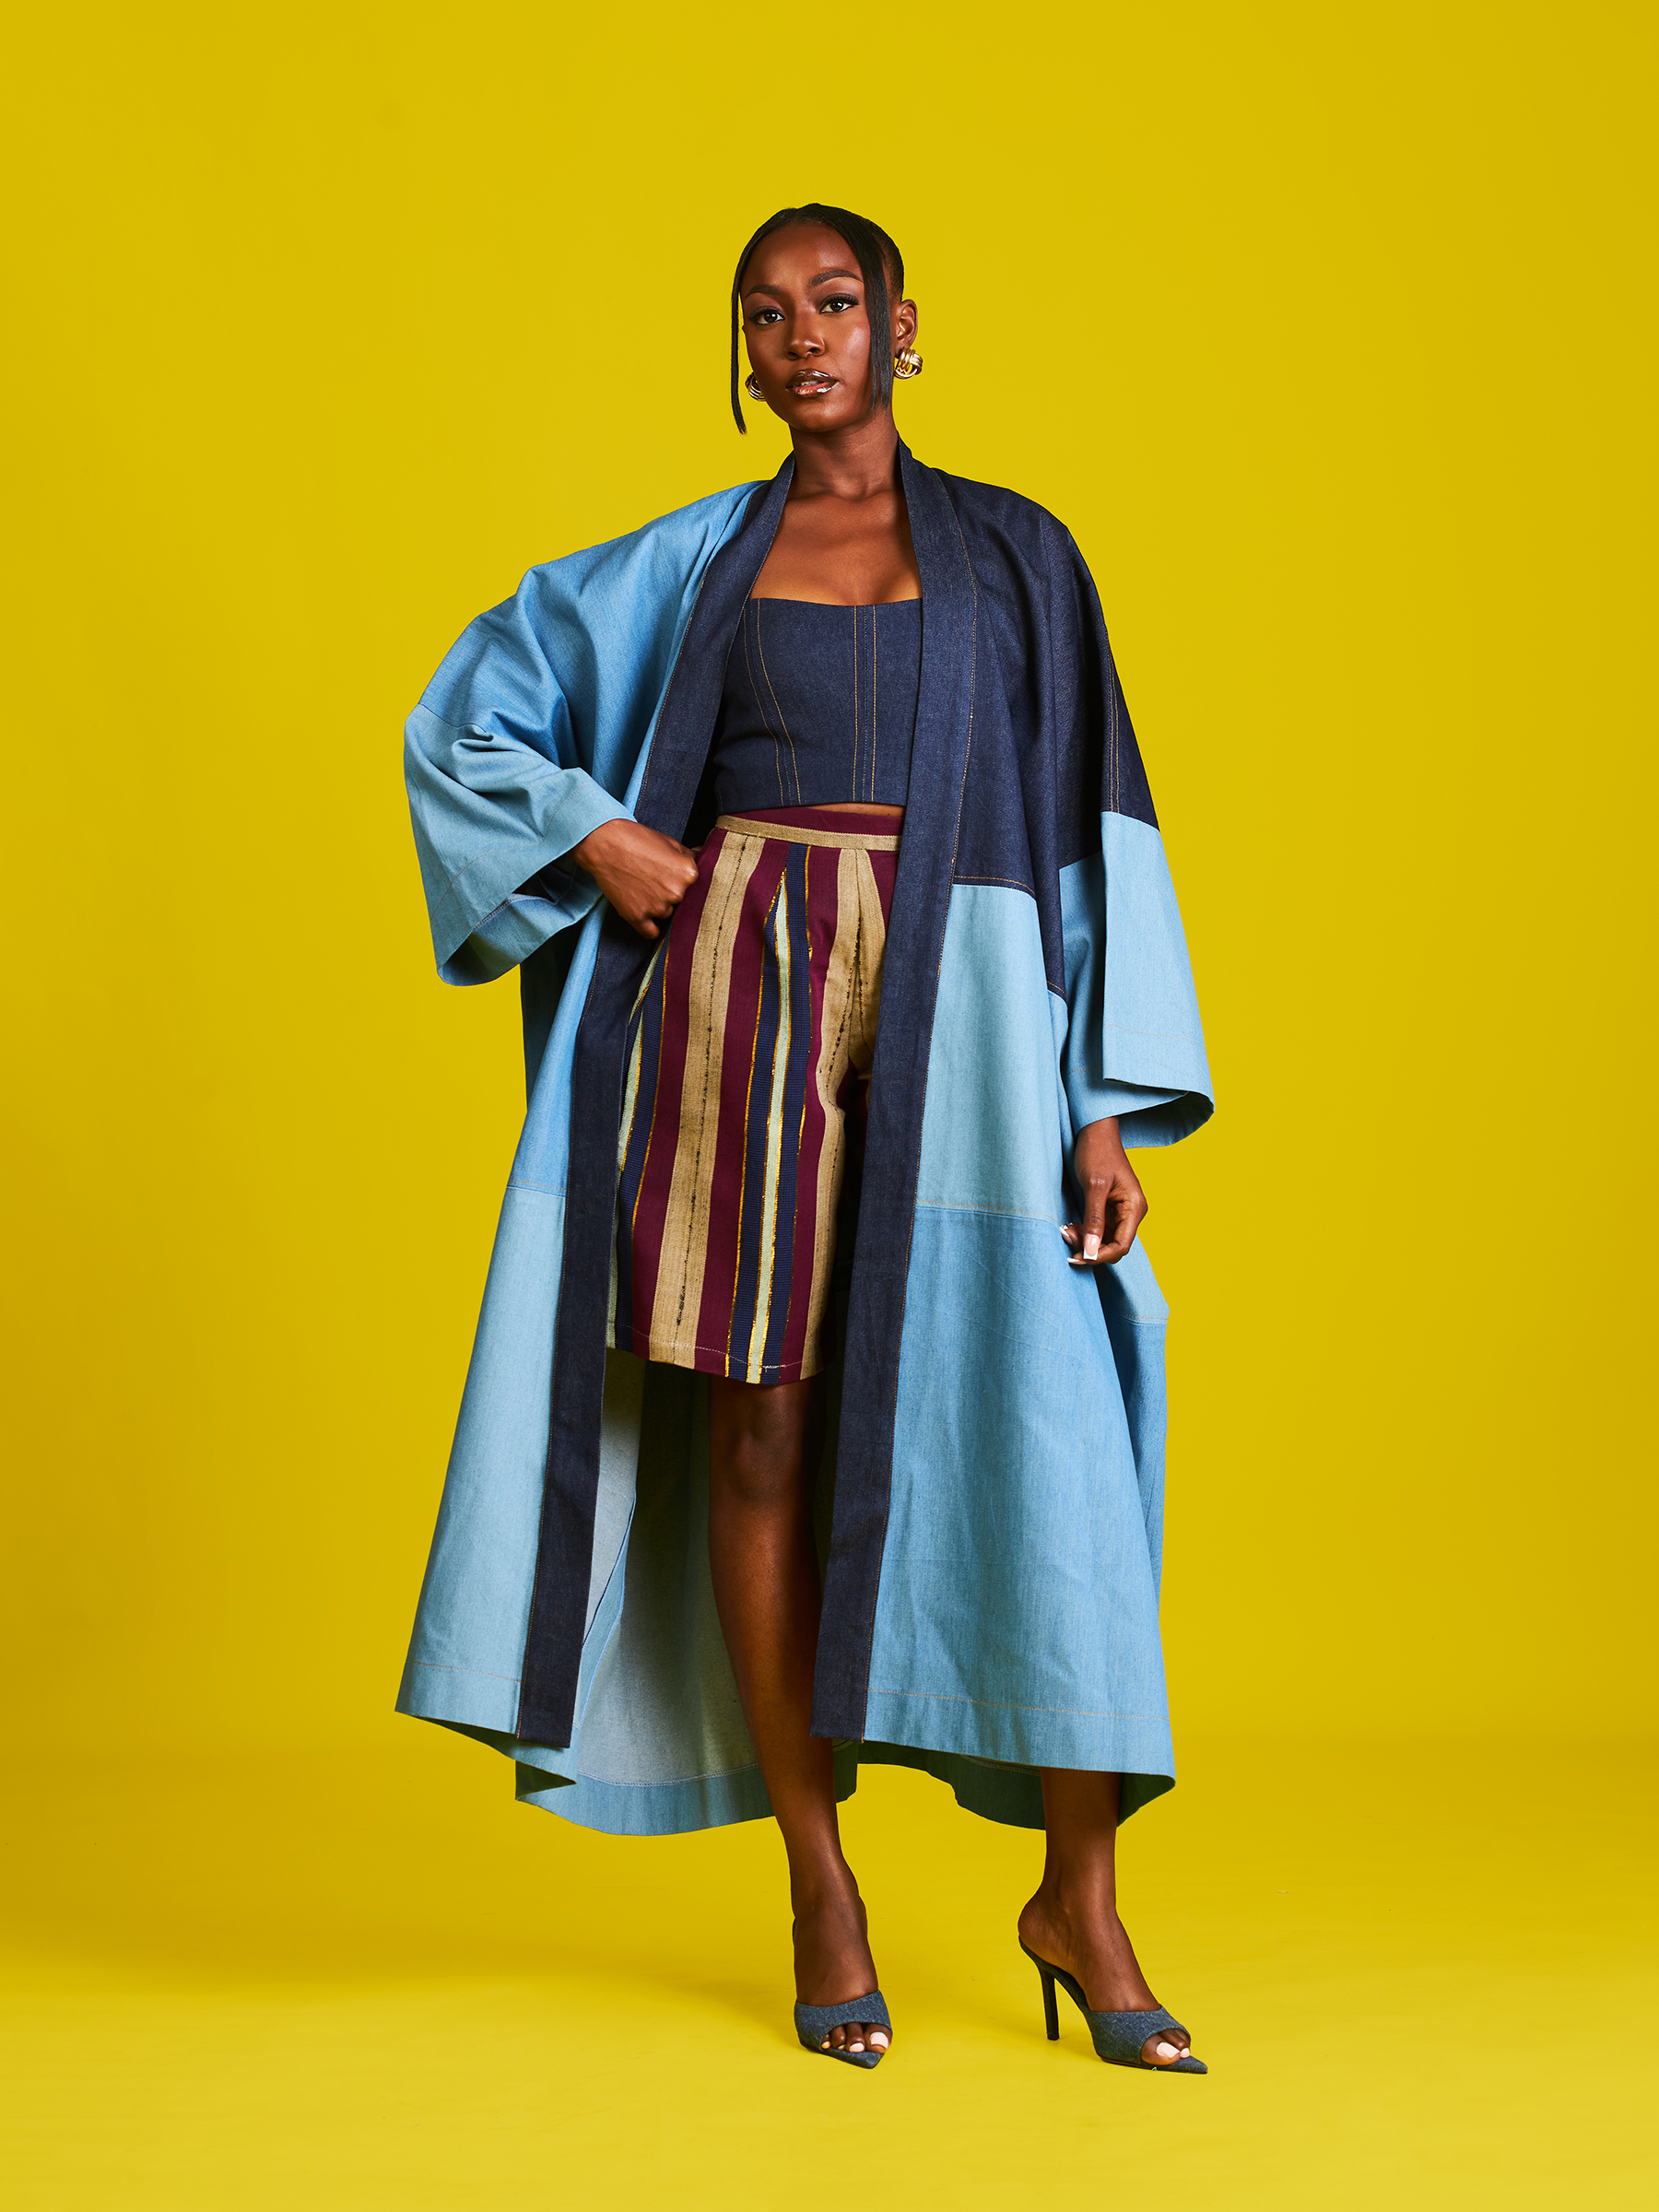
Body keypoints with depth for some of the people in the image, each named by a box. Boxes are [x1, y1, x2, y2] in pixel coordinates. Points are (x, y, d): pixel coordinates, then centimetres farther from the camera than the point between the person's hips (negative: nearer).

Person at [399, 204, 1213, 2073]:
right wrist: (596, 837, 2)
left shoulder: (1014, 556, 11)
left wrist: (1111, 1097, -3)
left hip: (952, 1005, -1)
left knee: (1028, 1424, -10)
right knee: (761, 1432, -1)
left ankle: (1079, 1900, 3)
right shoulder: (697, 564, 14)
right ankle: (819, 1888, 10)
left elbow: (1087, 828, 6)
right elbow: (470, 709, 19)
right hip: (743, 999, 1)